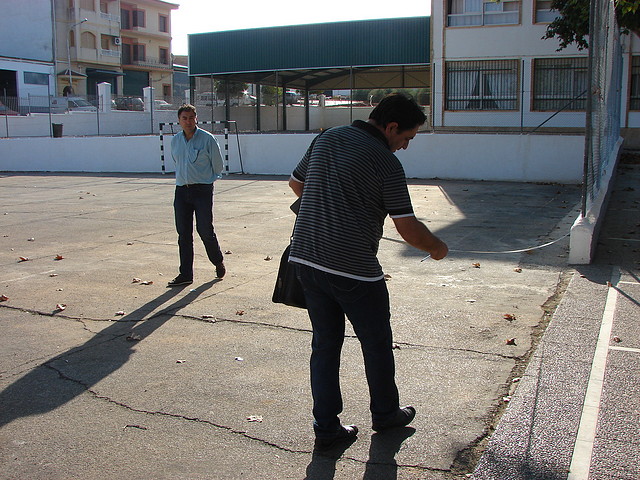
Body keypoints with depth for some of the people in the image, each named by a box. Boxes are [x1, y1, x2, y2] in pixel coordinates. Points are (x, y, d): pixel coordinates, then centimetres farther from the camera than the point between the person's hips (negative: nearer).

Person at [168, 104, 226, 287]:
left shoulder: (207, 139, -5)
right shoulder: (175, 141, 9)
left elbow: (218, 166, 3)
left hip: (203, 190, -4)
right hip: (181, 190, 4)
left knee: (205, 231, -5)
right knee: (183, 233, 2)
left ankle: (218, 262, 22)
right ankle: (185, 274, 9)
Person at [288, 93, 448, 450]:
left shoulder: (327, 139, 9)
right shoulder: (386, 162, -11)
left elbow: (296, 183, 22)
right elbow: (409, 230, -12)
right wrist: (437, 246, 7)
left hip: (306, 258, 7)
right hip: (354, 269, -6)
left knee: (325, 343, 16)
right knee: (377, 344, 15)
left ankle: (326, 427, 21)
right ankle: (386, 414, 34)